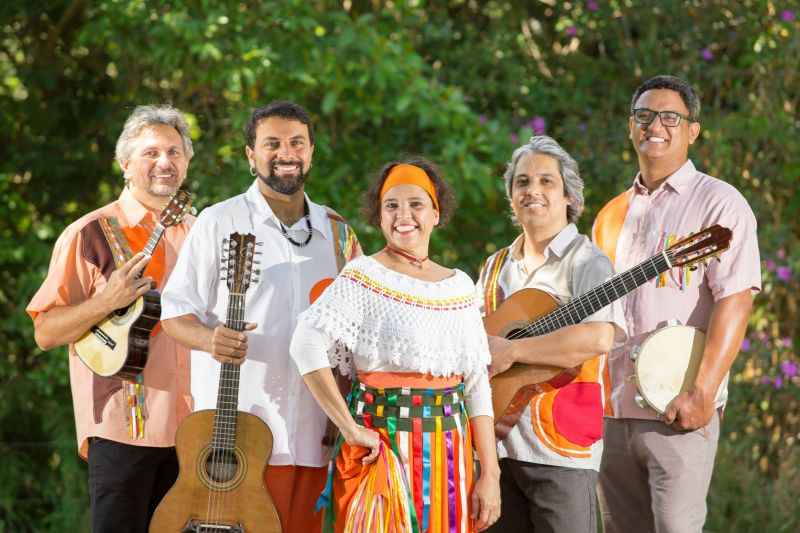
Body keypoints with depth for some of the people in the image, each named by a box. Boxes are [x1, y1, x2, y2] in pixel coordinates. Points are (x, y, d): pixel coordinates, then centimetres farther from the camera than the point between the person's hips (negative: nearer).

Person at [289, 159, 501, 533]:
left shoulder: (460, 286, 11)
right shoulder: (364, 277, -5)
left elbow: (477, 385, 10)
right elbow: (307, 343, -20)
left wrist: (490, 474, 4)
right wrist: (349, 428, -22)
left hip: (451, 454, 5)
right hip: (383, 448, -5)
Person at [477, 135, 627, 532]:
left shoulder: (584, 261, -7)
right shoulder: (495, 267, 15)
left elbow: (599, 337, -24)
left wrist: (509, 351, -20)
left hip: (561, 447, -6)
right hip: (496, 445, 6)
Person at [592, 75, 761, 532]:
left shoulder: (718, 203, -3)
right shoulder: (613, 214, 18)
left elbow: (735, 301, -13)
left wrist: (703, 392, -22)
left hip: (677, 411, -6)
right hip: (610, 410, 6)